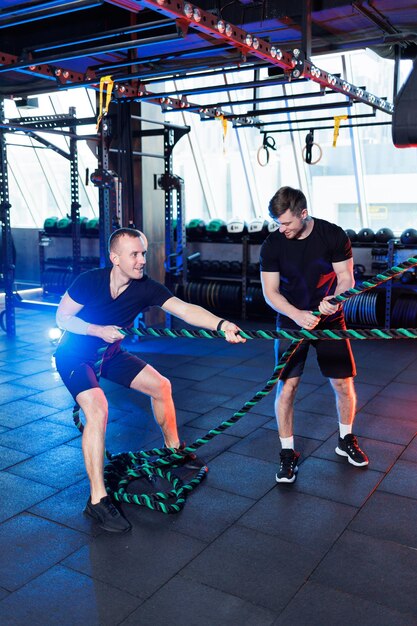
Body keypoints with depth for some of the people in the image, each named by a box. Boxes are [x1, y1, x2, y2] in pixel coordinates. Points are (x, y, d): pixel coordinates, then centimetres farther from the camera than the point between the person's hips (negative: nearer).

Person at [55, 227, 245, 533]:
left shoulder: (146, 288, -19)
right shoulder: (89, 281, -26)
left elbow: (185, 309, -32)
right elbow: (62, 318, -15)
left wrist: (221, 325, -47)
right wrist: (98, 330, -30)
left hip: (110, 353, 5)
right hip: (75, 356, -5)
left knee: (161, 385, 3)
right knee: (98, 409, -27)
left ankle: (173, 447, 29)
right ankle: (98, 499, -20)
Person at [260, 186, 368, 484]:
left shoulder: (334, 235, -12)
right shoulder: (273, 244, -11)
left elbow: (346, 278, -9)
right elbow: (270, 291, -11)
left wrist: (333, 300, -32)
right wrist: (297, 314, -28)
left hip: (330, 320, 1)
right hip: (292, 321, 0)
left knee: (344, 383, 4)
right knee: (287, 386, -7)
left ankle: (346, 439, 30)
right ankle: (288, 453, 9)